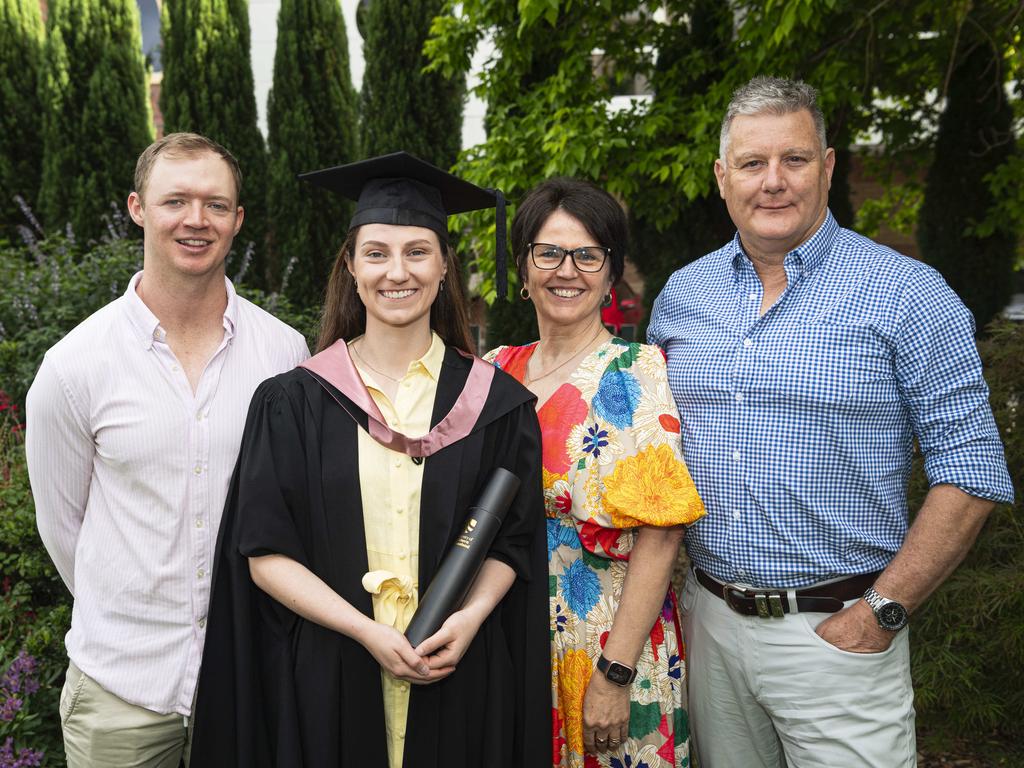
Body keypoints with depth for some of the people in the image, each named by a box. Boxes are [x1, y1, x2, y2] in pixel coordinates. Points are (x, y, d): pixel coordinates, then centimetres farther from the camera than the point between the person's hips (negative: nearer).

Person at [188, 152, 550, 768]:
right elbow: (265, 553, -5)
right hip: (329, 676, -1)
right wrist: (367, 631, -15)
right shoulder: (295, 403, -2)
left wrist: (470, 617, -15)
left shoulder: (495, 401, 1)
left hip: (460, 677, 1)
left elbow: (513, 540, 3)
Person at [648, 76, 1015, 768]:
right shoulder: (681, 294, 5)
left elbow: (971, 475, -9)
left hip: (838, 632, -4)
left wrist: (880, 613, -14)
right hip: (708, 620, 4)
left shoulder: (906, 295, -9)